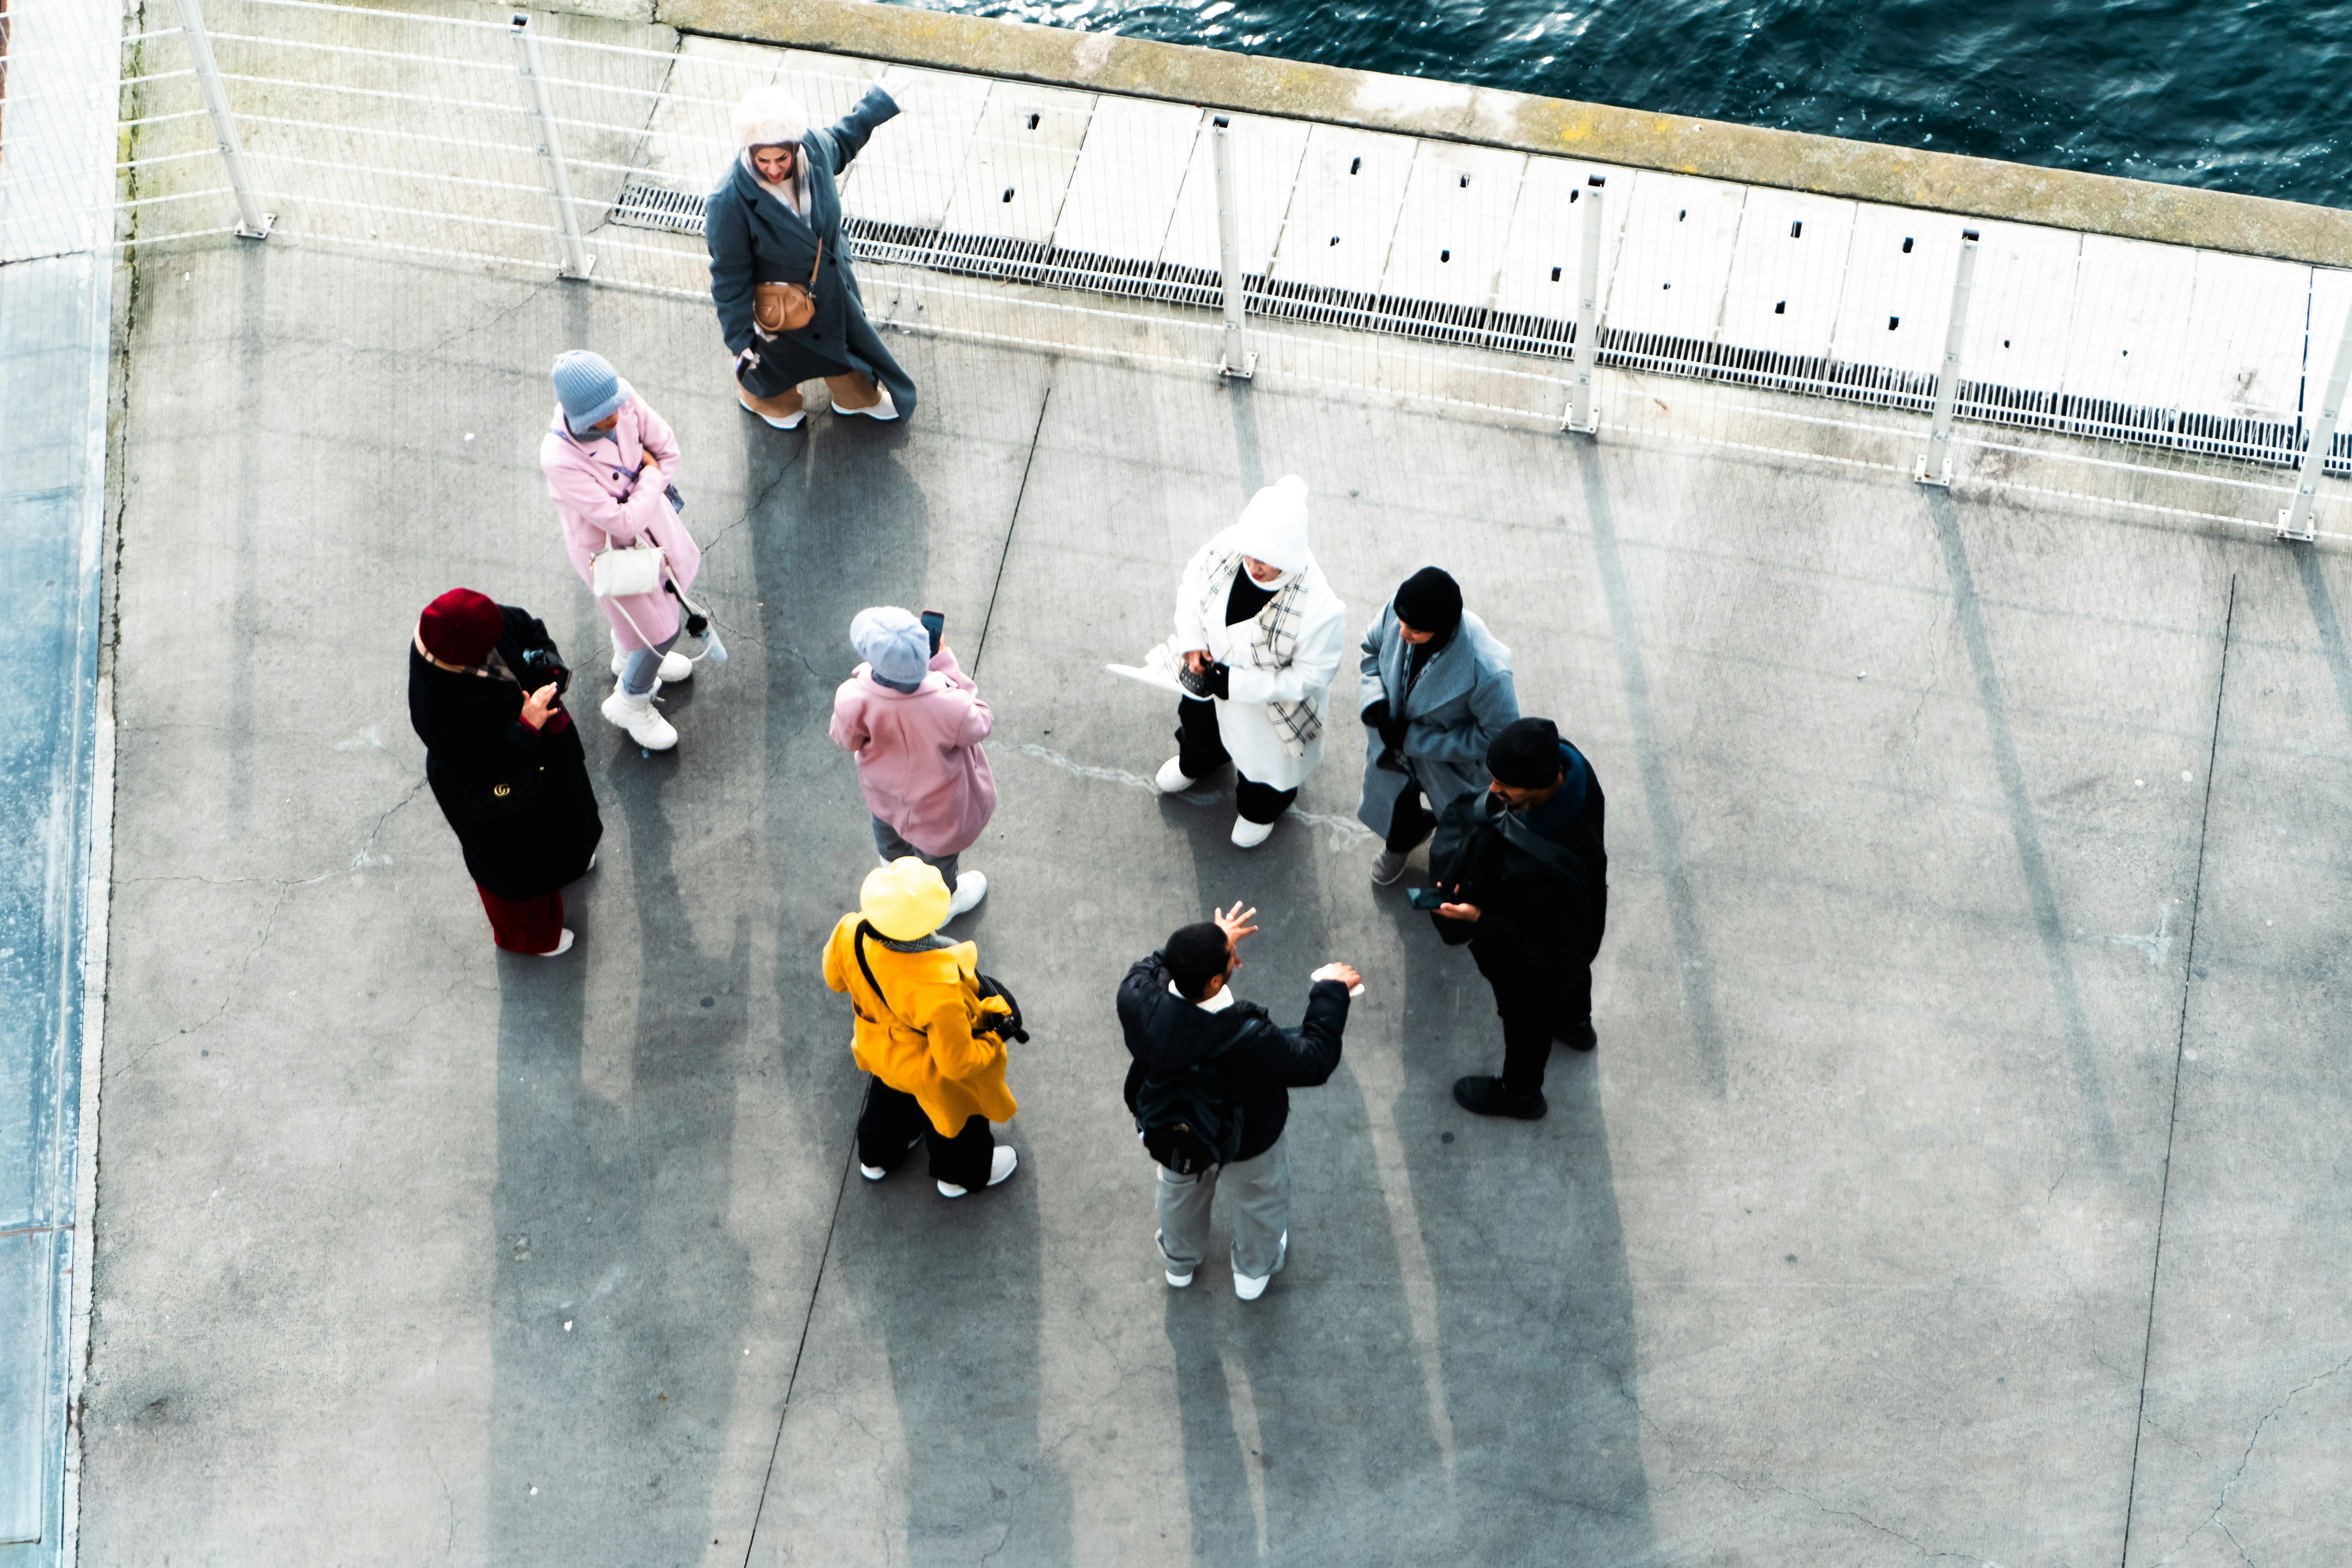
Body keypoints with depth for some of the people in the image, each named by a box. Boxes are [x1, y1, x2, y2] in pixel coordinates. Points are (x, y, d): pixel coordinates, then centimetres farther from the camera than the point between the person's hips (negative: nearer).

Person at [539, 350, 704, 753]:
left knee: (672, 581, 33)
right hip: (606, 546, -6)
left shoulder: (623, 399, -28)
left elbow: (668, 449, -10)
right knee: (661, 629, 10)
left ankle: (629, 654, 65)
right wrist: (651, 476, -22)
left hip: (647, 514, 7)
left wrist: (646, 499, -12)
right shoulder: (559, 460, -42)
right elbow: (624, 523, -36)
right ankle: (631, 702, 43)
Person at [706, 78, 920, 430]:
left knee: (846, 334, 31)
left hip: (831, 279, 5)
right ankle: (764, 398, 64)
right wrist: (739, 337, -21)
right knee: (776, 352, 27)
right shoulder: (729, 202, -41)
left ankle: (856, 395, 64)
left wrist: (879, 100, 13)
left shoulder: (814, 147, -27)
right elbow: (729, 278, -27)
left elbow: (842, 142, 2)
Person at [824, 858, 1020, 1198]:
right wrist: (994, 1039, -13)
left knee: (889, 1094, 37)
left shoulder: (850, 936, -34)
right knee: (956, 1116, 29)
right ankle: (962, 1174, 60)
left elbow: (835, 977, -9)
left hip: (880, 1050, 5)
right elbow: (959, 1062, -31)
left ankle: (876, 1157, 66)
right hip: (934, 1075, -5)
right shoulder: (940, 994, -48)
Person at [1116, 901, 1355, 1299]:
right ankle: (1254, 1272, 62)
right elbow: (1316, 1061, -28)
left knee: (1180, 1192, 38)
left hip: (1170, 1135, 3)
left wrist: (1216, 943, -4)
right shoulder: (1249, 1039, -47)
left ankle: (1180, 1261, 66)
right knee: (1259, 1202, 33)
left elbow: (1151, 967, -10)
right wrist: (1330, 993, -18)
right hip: (1246, 1146, -3)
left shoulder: (1136, 1000, -38)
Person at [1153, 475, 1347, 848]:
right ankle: (1196, 763, 76)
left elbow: (1311, 676, -29)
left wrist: (1239, 684, -32)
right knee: (1198, 721, 38)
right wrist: (1192, 641, -21)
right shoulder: (1228, 546, -31)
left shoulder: (1320, 609, -44)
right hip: (1209, 672, 5)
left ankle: (1260, 809, 66)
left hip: (1268, 708, -5)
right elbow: (1193, 583, -9)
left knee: (1263, 761, 28)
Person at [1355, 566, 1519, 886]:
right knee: (1398, 811, 34)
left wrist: (1417, 739, -29)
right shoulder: (1395, 613, -30)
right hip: (1394, 747, 4)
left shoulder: (1487, 673, -45)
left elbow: (1499, 736, -29)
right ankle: (1401, 845, 71)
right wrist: (1373, 698, -24)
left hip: (1454, 769, -4)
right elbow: (1372, 649, -5)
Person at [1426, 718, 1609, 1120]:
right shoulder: (1565, 760, -30)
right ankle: (1576, 1023, 74)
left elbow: (1553, 948, -33)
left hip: (1533, 967, -7)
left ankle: (1520, 1093, 58)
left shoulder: (1553, 863, -51)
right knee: (1573, 971, 39)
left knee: (1527, 1017, 26)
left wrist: (1481, 920, -35)